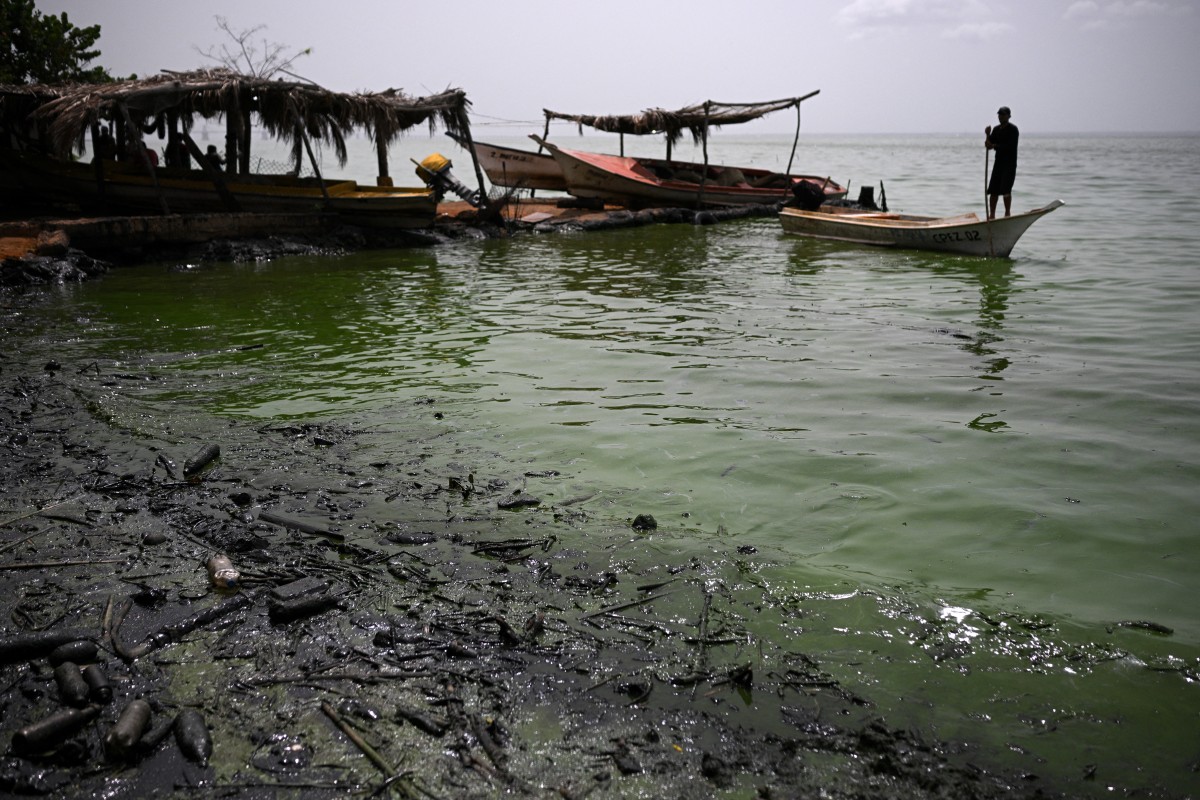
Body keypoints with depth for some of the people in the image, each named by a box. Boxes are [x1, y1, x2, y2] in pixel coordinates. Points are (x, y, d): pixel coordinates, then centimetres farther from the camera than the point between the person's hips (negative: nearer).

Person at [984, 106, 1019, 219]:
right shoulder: (996, 129, 13)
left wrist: (994, 146, -18)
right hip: (998, 163, 6)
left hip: (1010, 164, -6)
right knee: (993, 190, 2)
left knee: (1006, 189, -12)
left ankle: (1007, 213, -4)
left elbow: (1010, 146, -17)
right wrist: (988, 135, -7)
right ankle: (991, 215, 7)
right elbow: (988, 146, 10)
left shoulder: (1013, 129, -7)